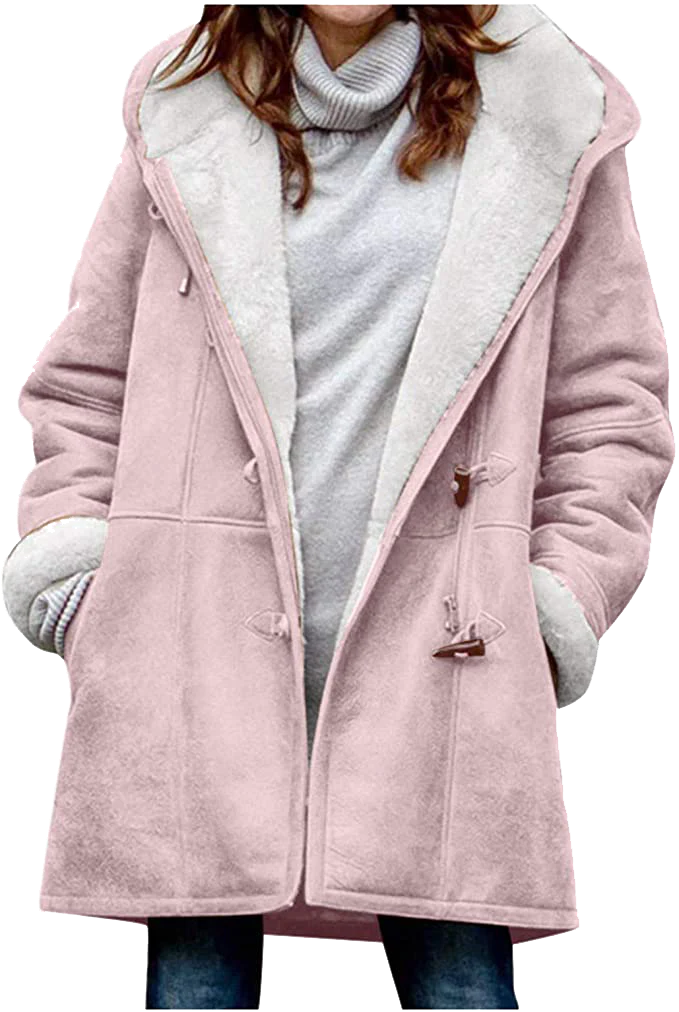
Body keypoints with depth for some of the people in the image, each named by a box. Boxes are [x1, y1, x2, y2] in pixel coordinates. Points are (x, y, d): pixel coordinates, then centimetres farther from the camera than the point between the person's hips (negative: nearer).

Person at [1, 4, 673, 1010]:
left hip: (437, 647, 0)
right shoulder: (186, 118, 12)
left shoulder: (547, 129, 9)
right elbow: (84, 380, 17)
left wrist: (565, 594, 2)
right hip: (200, 649, 1)